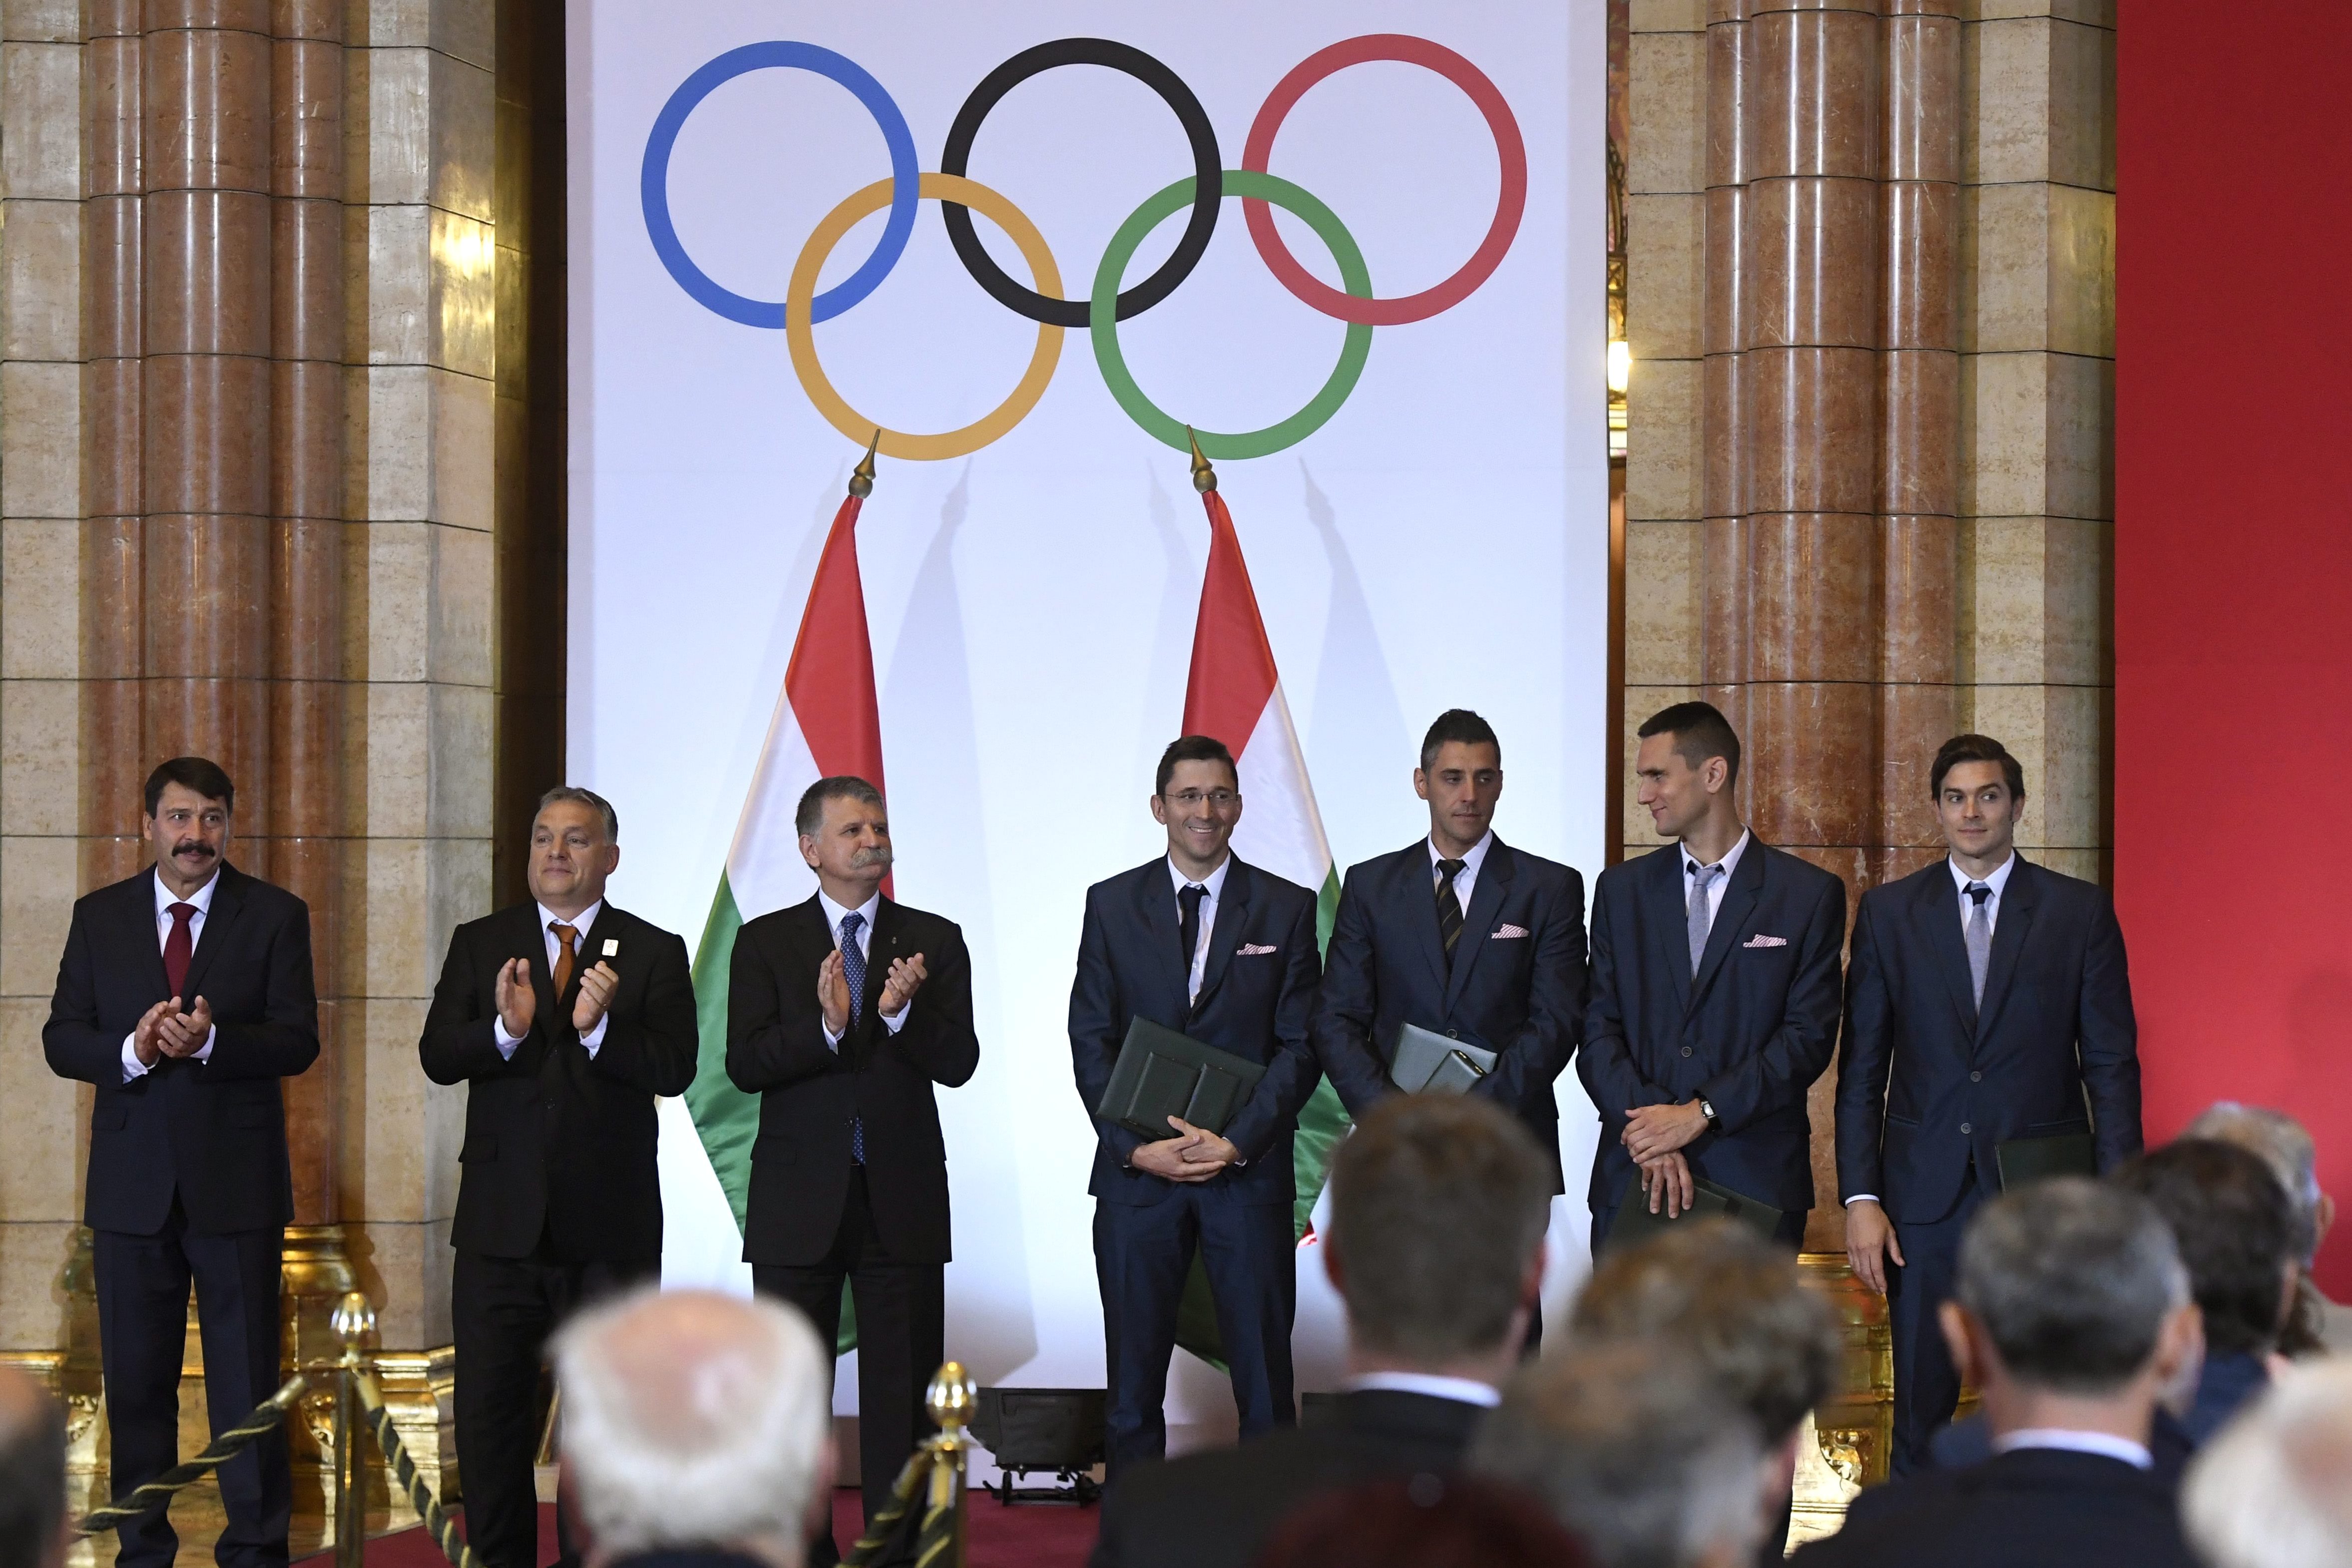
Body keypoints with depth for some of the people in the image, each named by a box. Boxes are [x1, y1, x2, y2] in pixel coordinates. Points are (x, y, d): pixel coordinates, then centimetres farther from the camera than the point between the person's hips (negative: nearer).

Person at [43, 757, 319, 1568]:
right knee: (135, 1380, 9)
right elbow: (61, 1039, 3)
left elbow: (298, 1041, -7)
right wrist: (131, 1050, -17)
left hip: (236, 1186, -2)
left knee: (247, 1379, 2)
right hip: (132, 1187, 2)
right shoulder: (100, 916, 7)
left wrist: (209, 1040, -24)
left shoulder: (275, 916, 0)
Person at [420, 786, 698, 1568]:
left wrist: (599, 1028, -26)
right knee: (489, 1410, 5)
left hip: (609, 1220, -1)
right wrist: (505, 1029, -23)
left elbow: (674, 1069, -9)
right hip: (502, 1216, 1)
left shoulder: (654, 953, 2)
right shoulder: (480, 944, 8)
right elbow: (437, 1055, -4)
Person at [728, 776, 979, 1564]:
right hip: (798, 1197, 0)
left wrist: (902, 1014, -20)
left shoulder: (934, 941, 6)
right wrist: (826, 1026, -22)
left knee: (902, 1392, 0)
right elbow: (745, 1065, -7)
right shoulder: (766, 942, 4)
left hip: (903, 1198, 0)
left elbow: (958, 1062, -2)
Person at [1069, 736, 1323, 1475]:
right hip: (1136, 1167, 1)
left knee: (1264, 1374, 0)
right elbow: (1090, 1039, 4)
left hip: (1249, 1166, -1)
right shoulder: (1112, 905, 7)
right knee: (1133, 1377, 4)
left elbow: (1300, 1044, 1)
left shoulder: (1287, 909, 5)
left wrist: (1237, 1141, -11)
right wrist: (1135, 1146, -9)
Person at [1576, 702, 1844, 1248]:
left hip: (1756, 1179, -2)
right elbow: (1599, 1033, 5)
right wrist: (1651, 1134, -11)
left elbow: (1809, 1037, -4)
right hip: (1631, 1181, 2)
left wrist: (1701, 1114, -14)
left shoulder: (1810, 894, 4)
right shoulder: (1621, 890, 13)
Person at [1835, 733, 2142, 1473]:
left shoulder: (2082, 911, 4)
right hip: (1925, 1197, 1)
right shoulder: (1888, 912, 7)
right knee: (1921, 1409, 4)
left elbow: (2112, 1065, 3)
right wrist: (1859, 1198, -2)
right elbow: (1861, 1070, 7)